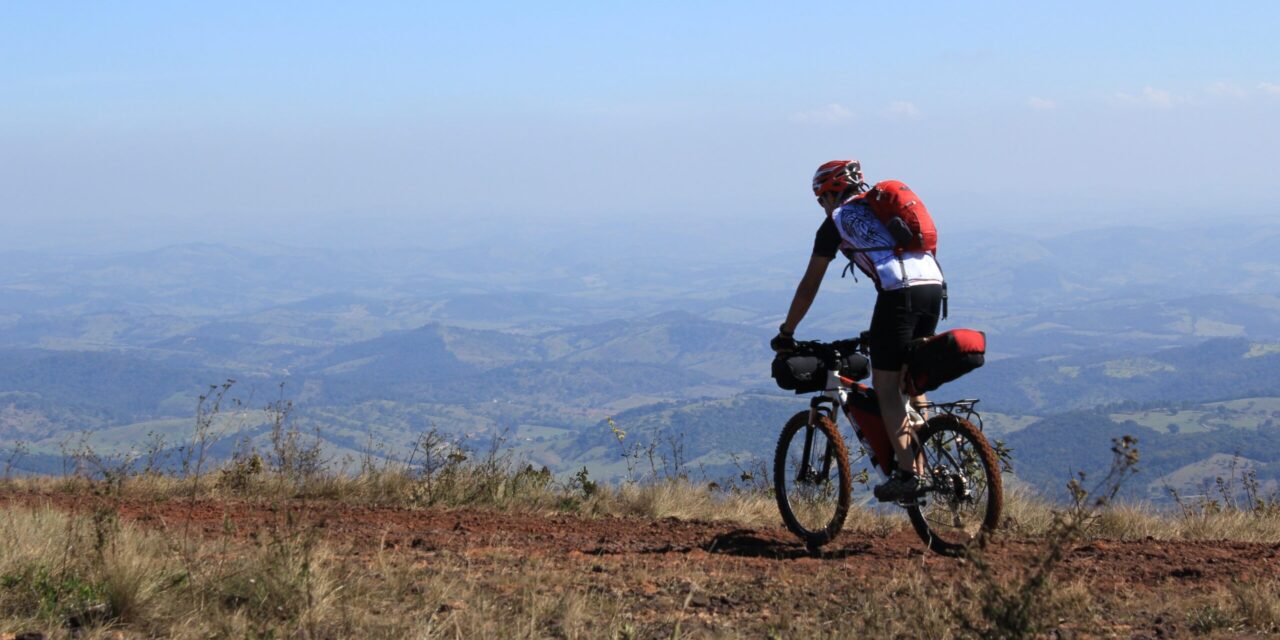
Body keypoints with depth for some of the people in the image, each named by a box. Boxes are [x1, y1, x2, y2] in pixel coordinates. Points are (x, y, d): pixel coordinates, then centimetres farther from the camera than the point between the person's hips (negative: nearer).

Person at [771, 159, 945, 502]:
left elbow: (809, 286, 14)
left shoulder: (837, 220, 12)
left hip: (899, 291, -7)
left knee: (886, 386, 1)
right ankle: (920, 471, 16)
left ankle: (905, 473, -8)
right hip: (933, 285, 7)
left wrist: (786, 333, 24)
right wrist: (880, 330, 45)